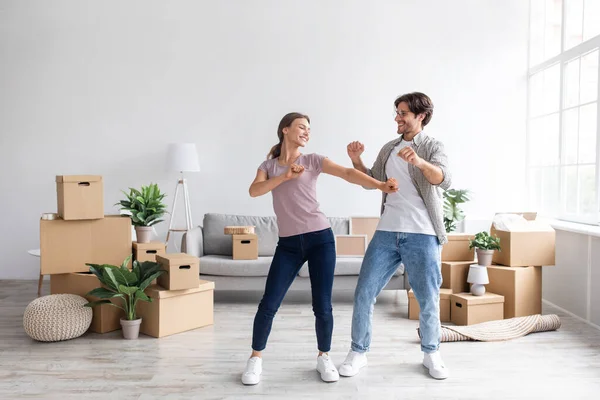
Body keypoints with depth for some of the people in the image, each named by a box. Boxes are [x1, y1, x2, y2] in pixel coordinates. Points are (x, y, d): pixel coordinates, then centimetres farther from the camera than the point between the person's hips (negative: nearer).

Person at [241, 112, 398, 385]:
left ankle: (324, 357, 25)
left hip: (320, 239, -1)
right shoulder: (269, 165, 12)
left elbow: (348, 173, -7)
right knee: (268, 304, -2)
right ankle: (256, 358, 19)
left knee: (322, 307, 0)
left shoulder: (313, 160, 6)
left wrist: (379, 185, -20)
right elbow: (254, 191, -6)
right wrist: (284, 175, -16)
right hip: (288, 244, 1)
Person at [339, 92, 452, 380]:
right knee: (364, 293, 0)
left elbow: (443, 180, -21)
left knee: (428, 300, 5)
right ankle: (358, 352, 15)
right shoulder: (389, 148, 14)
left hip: (422, 236, -4)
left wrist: (420, 162, -41)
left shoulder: (432, 147, -2)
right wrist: (356, 161, 5)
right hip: (386, 233, 4)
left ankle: (431, 354, 28)